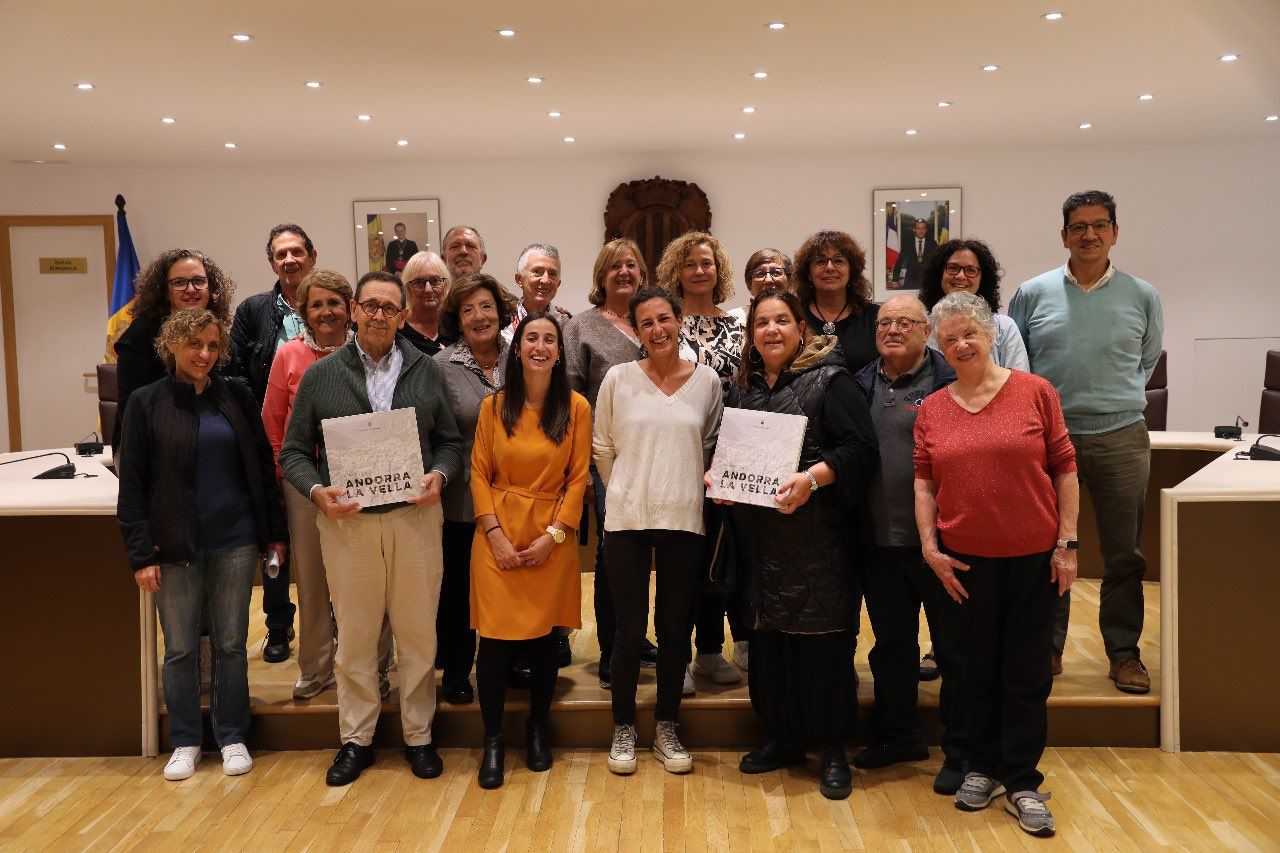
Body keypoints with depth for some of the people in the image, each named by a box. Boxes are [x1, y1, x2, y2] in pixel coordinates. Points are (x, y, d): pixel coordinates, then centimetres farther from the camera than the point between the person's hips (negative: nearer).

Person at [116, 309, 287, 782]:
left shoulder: (235, 396, 3)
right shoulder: (146, 402, -1)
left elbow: (263, 464, 7)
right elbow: (132, 485, -2)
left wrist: (275, 531, 5)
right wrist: (140, 555, -7)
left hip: (235, 541, 1)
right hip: (175, 546, -1)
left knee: (231, 644, 9)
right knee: (180, 648, 8)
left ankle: (232, 737, 23)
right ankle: (185, 741, 24)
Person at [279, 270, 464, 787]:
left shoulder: (426, 372, 9)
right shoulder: (321, 375, 7)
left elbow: (450, 440, 10)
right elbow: (294, 451, 6)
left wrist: (439, 474, -9)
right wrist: (317, 490, -11)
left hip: (414, 517, 0)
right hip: (347, 521, 0)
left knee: (418, 634, 6)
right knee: (355, 637, 8)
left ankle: (418, 736, 21)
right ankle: (356, 739, 23)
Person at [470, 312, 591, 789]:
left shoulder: (576, 408, 0)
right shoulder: (494, 406, 3)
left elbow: (578, 477, -1)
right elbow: (479, 473, 2)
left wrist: (553, 536, -9)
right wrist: (496, 535, -7)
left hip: (552, 537, 0)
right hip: (498, 535, 0)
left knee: (543, 636, 7)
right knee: (494, 636, -2)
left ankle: (537, 730, 27)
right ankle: (493, 740, 15)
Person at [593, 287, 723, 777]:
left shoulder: (707, 380, 2)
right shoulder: (619, 378, -1)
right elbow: (602, 447, 8)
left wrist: (689, 489, 9)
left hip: (684, 520, 1)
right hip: (628, 519, -1)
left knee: (675, 628, 8)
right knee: (631, 629, 2)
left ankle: (666, 728, 24)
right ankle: (624, 729, 20)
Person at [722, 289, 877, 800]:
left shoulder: (828, 380, -2)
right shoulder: (740, 388, 15)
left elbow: (860, 447, -10)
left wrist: (812, 477, -23)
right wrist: (715, 474, 2)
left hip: (815, 533, -5)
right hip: (758, 533, 6)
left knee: (823, 641, -1)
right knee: (767, 638, 10)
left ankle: (833, 749, 14)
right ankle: (783, 737, 26)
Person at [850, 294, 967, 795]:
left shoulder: (949, 382, -6)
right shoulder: (862, 385, 11)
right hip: (881, 542, 6)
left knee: (955, 649, 7)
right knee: (891, 644, 18)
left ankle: (961, 753, 20)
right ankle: (897, 735, 35)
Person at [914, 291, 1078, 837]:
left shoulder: (1035, 392, -2)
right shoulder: (931, 410, 4)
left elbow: (1065, 468, -1)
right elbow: (924, 482, 4)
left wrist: (1067, 543, -4)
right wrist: (929, 546, -4)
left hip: (1034, 555, -1)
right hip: (964, 558, 2)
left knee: (1027, 670, 5)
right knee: (977, 666, 12)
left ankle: (1021, 782, 19)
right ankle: (982, 767, 30)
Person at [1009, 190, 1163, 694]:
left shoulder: (1142, 296, 6)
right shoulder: (1032, 294, 3)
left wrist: (1119, 398, 14)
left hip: (1121, 439, 1)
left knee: (1124, 555, 6)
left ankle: (1123, 651, 20)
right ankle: (1048, 646, 19)